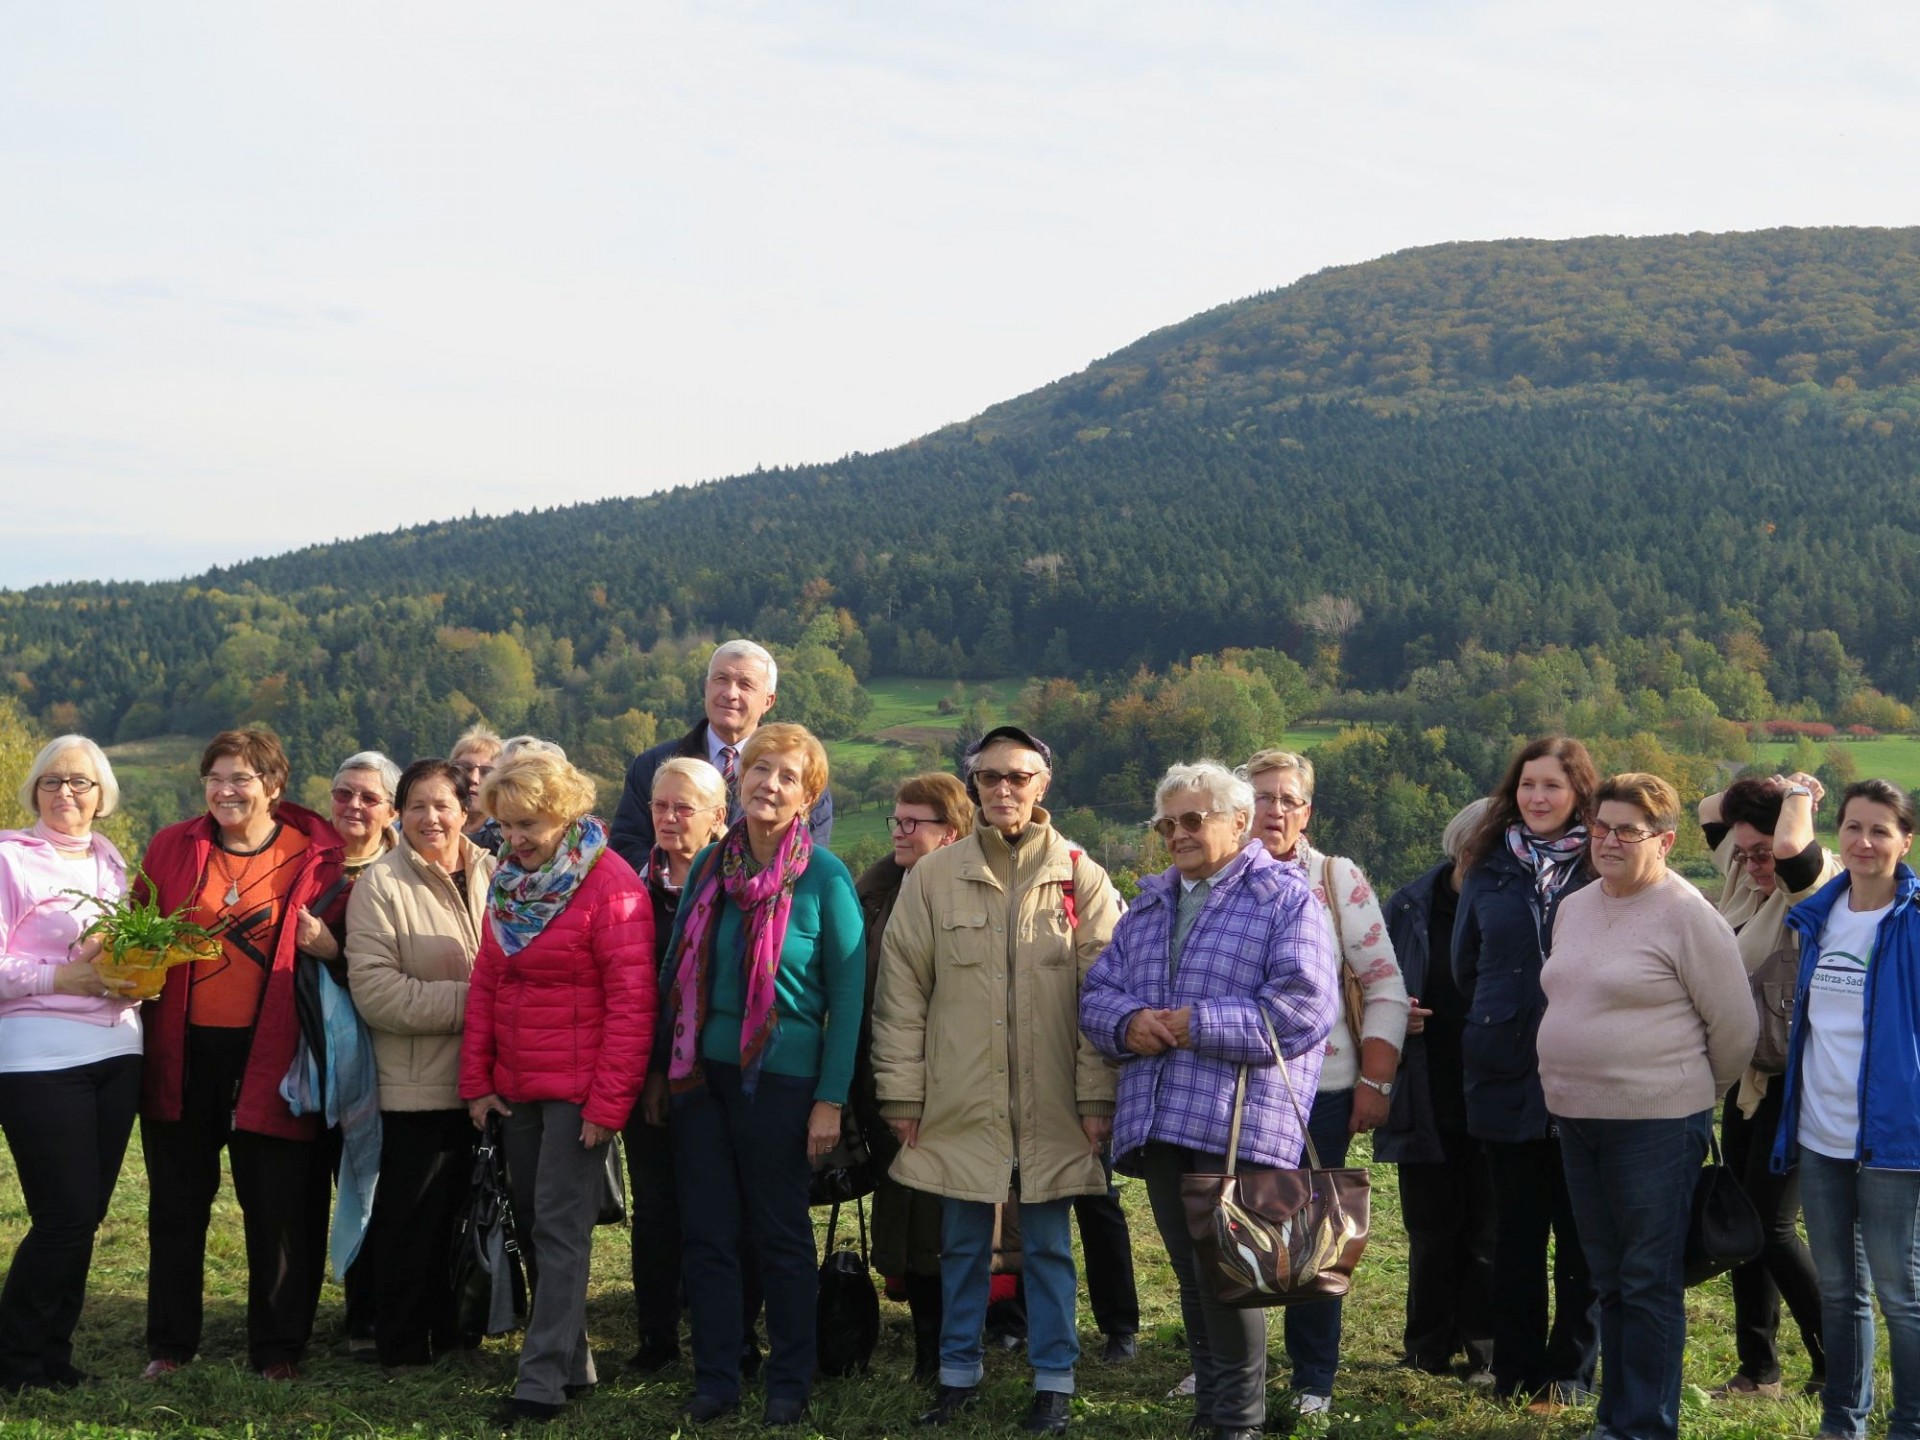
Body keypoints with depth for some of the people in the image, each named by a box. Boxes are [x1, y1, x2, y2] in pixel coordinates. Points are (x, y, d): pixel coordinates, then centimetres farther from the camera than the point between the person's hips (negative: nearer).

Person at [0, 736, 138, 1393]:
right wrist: (65, 977, -20)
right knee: (66, 1214, -7)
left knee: (86, 1213, 8)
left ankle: (53, 1353, 21)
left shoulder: (110, 860, 16)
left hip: (116, 1053, 6)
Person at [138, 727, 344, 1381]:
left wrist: (325, 944, -17)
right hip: (184, 1050, 3)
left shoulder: (318, 856, -1)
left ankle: (278, 1347, 15)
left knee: (279, 1207, 3)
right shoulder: (171, 847, 7)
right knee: (176, 1202, 10)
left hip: (270, 1052, -2)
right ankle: (169, 1344, 23)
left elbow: (349, 952, 5)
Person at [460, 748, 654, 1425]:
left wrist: (609, 1102, -17)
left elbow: (631, 1000, -15)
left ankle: (544, 1380, -5)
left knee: (560, 1229, -8)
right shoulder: (509, 881, 10)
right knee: (532, 1224, 10)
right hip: (516, 1086, 7)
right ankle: (572, 1361, 21)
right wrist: (476, 1080, 8)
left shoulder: (609, 884, -12)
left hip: (578, 1087, -7)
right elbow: (486, 984, 13)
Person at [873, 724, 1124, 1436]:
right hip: (960, 1101, 1)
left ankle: (1054, 1380, 18)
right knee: (962, 1244, 11)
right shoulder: (932, 878, 2)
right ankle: (958, 1371, 23)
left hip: (1051, 1104, -1)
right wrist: (902, 1092, -1)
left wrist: (1097, 1095, -6)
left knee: (1048, 1246, 8)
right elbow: (901, 992, 2)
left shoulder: (1082, 878, 1)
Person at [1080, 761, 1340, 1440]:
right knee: (1191, 1278, 12)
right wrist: (1128, 1022, -8)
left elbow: (1305, 1004, -13)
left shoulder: (1284, 897, -1)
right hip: (1158, 1124, 6)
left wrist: (1199, 1025, -16)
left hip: (1239, 1123, -6)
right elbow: (1097, 993, 16)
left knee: (1225, 1278, -7)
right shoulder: (1148, 905, 20)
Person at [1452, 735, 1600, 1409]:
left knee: (1581, 1232, 5)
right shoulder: (1487, 870, 8)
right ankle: (1515, 1372, 18)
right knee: (1516, 1229, 10)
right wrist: (1502, 1021, 11)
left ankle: (1570, 1375, 15)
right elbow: (1465, 966, 17)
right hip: (1508, 1075, 3)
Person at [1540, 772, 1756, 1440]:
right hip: (1576, 1118, 7)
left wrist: (1692, 1090, 4)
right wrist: (1566, 1089, 16)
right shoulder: (1572, 909, 10)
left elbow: (1735, 1024, -8)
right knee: (1608, 1278, 15)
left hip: (1654, 1124, -7)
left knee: (1649, 1283, -1)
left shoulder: (1687, 915, -12)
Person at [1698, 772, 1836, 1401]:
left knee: (1770, 1224, -8)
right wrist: (1762, 789, 6)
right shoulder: (1746, 882, 10)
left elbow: (1792, 846, -35)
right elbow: (1709, 809, 22)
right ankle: (1758, 1369, 19)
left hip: (1793, 1080, -9)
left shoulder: (1816, 886, -14)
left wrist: (1798, 794, -15)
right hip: (1746, 1074, 9)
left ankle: (1837, 1364, 6)